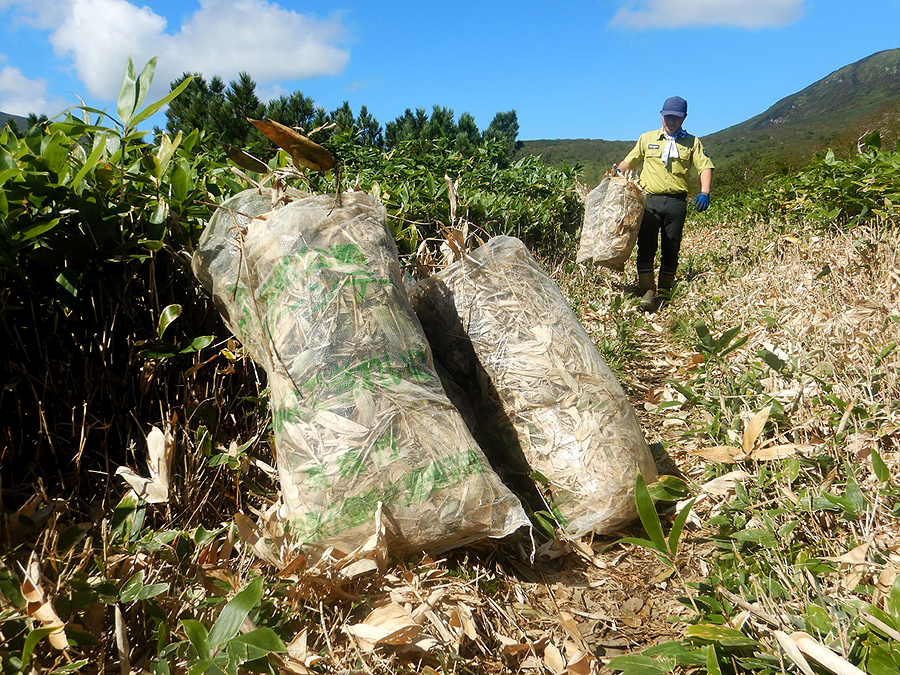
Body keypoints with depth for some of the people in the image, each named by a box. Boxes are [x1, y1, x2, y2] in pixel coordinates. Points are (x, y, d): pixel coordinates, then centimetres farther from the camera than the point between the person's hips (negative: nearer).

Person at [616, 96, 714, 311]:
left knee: (671, 250, 3)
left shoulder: (692, 142, 13)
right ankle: (647, 292, -12)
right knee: (646, 247, -11)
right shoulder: (647, 139, 15)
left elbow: (705, 166, 3)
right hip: (649, 199, 0)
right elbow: (628, 162, 22)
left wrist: (704, 192, -13)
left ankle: (664, 293, 10)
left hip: (676, 202, 1)